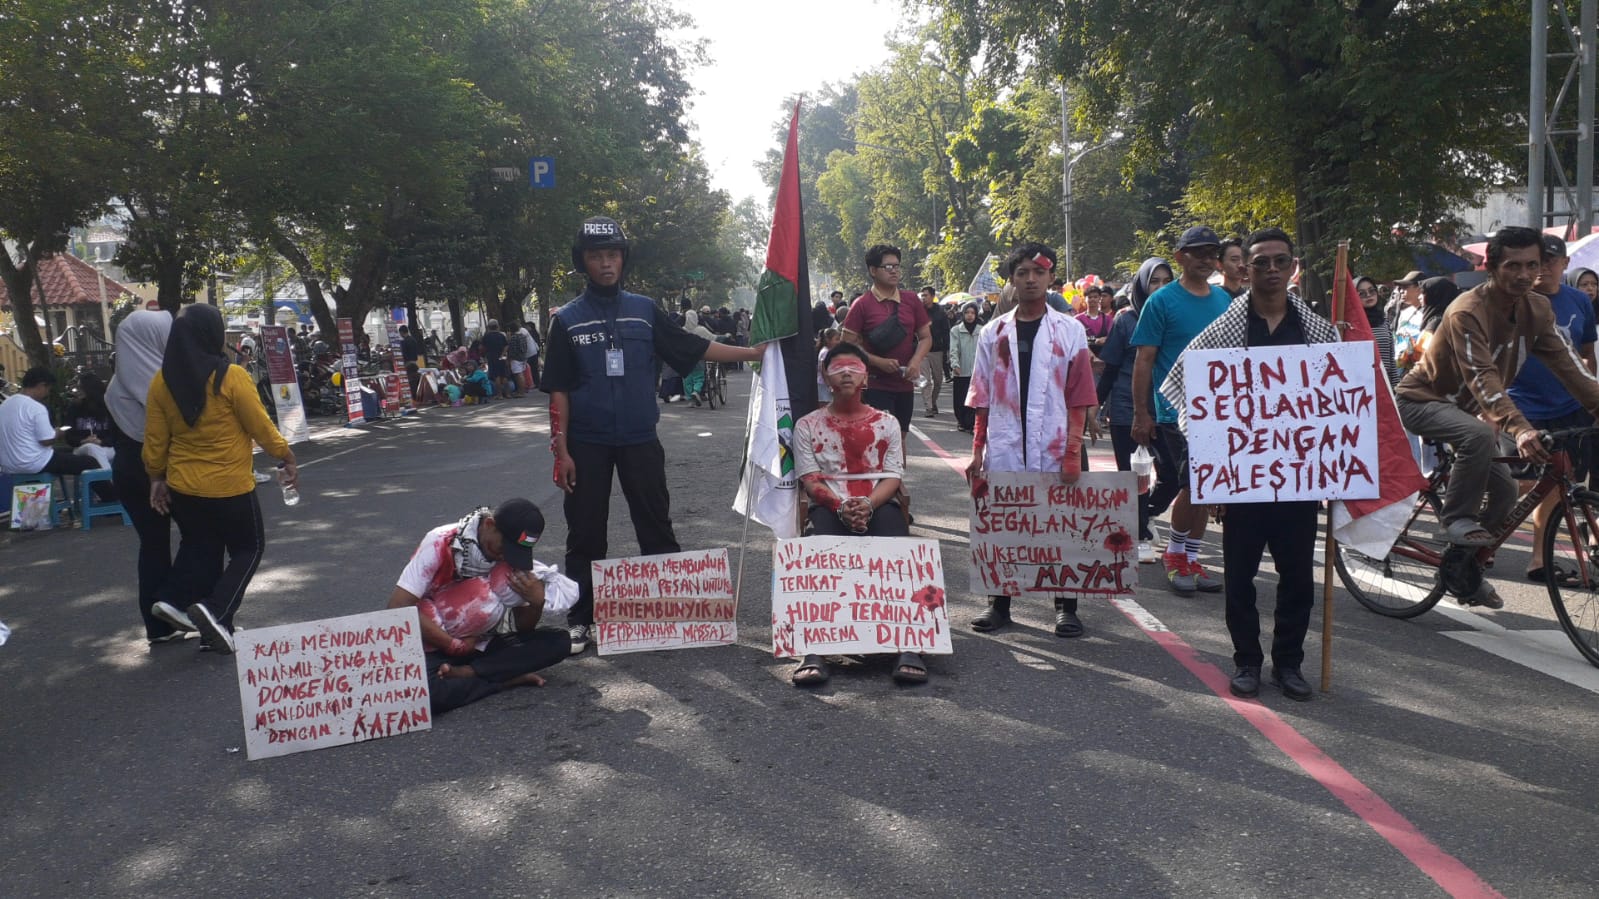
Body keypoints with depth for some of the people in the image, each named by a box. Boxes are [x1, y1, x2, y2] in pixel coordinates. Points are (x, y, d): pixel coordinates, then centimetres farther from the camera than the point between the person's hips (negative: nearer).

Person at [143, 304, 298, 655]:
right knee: (249, 547, 12)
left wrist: (156, 477, 16)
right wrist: (288, 459, 3)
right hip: (229, 486, -5)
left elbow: (154, 439, 4)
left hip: (183, 487, 5)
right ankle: (215, 610, -4)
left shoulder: (162, 381, -1)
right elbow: (261, 427, -10)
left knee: (200, 549, 22)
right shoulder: (231, 377, -16)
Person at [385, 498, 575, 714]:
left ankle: (464, 673, -18)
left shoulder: (513, 555, -3)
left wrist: (537, 601, -20)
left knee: (557, 642, -15)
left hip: (480, 646, 5)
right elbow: (398, 607, -19)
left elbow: (522, 629, 2)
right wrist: (455, 645, -16)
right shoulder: (441, 543, -17)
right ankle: (509, 678, -18)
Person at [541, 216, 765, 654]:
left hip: (640, 440, 1)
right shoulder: (568, 320, 0)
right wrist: (561, 451, -6)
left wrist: (752, 352, 0)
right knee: (585, 535, 5)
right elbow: (559, 390, -1)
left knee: (657, 527, 8)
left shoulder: (644, 310, 4)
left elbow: (692, 348, 6)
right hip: (587, 443, -1)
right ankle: (579, 619, 15)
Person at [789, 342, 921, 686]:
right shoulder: (808, 425, 14)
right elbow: (810, 480, 3)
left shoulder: (886, 422, 16)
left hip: (879, 505, 1)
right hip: (829, 506, -1)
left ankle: (907, 646, -41)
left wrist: (868, 505, -16)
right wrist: (841, 507, -17)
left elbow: (893, 477, 6)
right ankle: (815, 650, -44)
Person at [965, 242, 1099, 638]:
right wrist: (977, 452, 3)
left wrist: (1073, 453, -8)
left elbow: (1079, 398, 0)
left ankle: (1065, 605, 15)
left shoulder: (1070, 331, 3)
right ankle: (999, 602, 18)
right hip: (1004, 448, 2)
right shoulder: (993, 333, 8)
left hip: (1054, 448, -1)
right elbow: (982, 399, 8)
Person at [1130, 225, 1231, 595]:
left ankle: (1190, 558, 20)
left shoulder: (1224, 300, 11)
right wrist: (1140, 414, -11)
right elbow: (1144, 360, -7)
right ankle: (1175, 554, 9)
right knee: (1193, 485, -10)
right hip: (1175, 412, -5)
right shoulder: (1162, 301, -5)